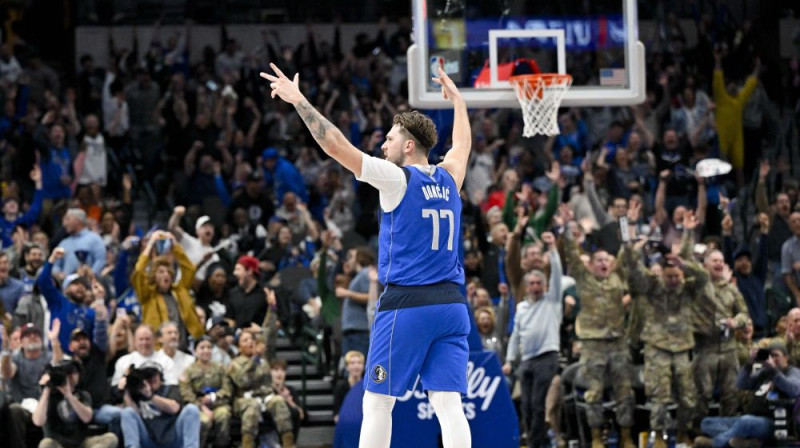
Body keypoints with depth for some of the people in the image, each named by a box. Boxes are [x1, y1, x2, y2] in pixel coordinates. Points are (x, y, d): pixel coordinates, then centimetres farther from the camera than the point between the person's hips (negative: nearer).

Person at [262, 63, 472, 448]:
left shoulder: (397, 179, -5)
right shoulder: (449, 178, 11)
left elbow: (336, 145, -9)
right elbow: (462, 143, 34)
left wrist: (298, 100, -2)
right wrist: (457, 100, 50)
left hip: (405, 305, -5)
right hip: (450, 305, 5)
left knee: (377, 402, 3)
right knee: (449, 405, -1)